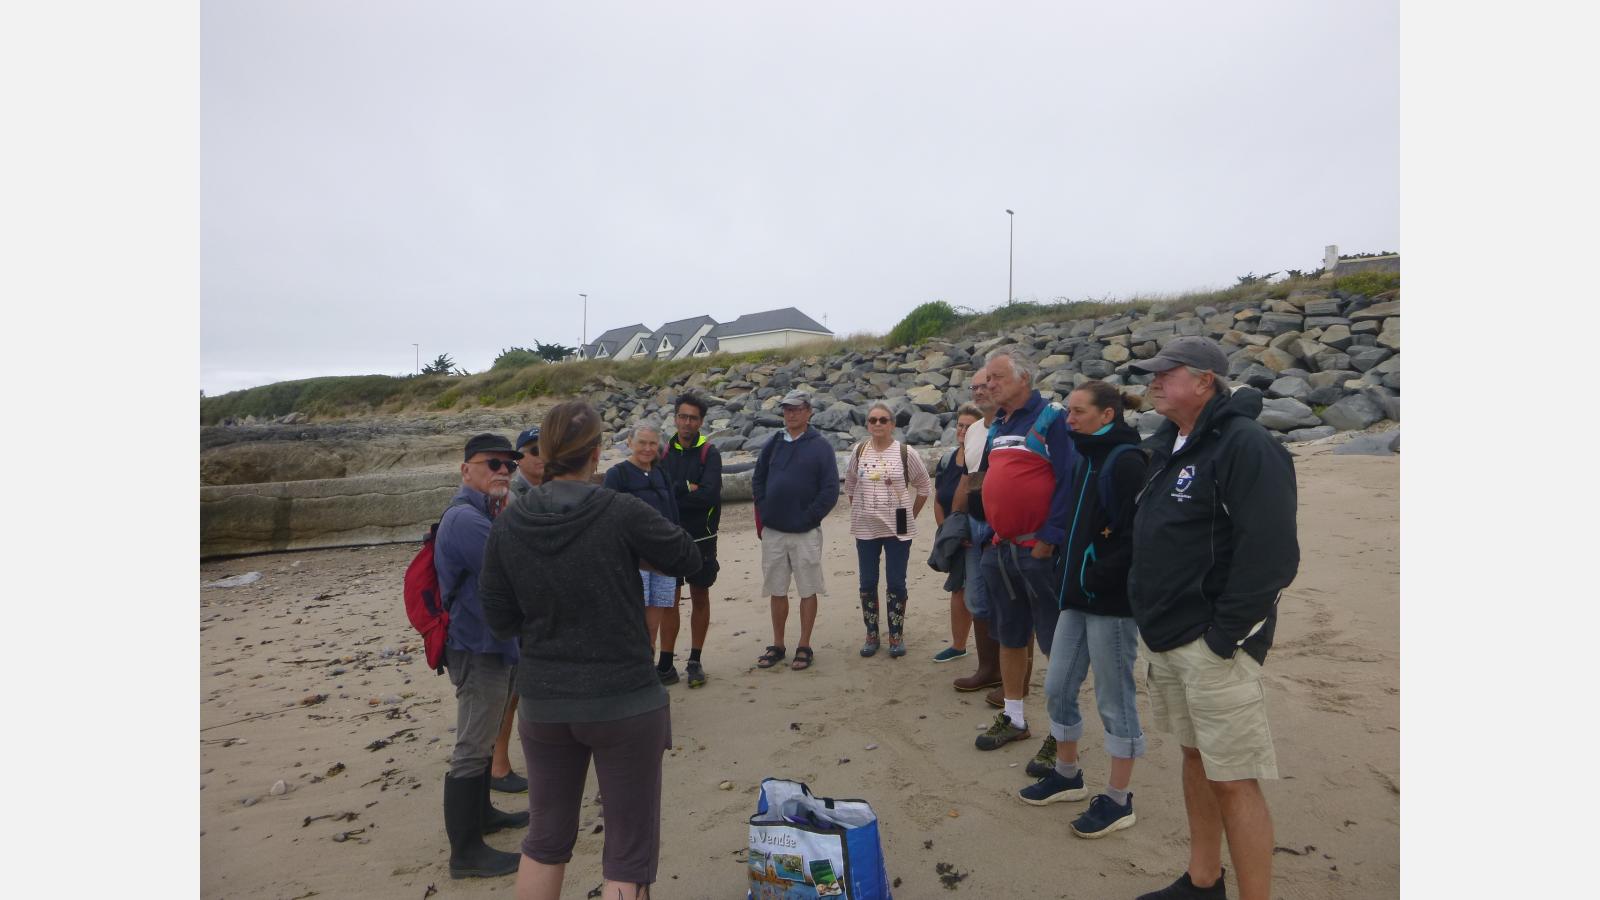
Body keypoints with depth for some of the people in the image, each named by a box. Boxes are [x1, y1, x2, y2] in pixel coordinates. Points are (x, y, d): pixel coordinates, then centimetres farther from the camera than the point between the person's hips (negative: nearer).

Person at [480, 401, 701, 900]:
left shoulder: (508, 524, -5)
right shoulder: (623, 513, -17)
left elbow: (501, 620, 2)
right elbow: (687, 559, -2)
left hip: (543, 703, 5)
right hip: (625, 704, -4)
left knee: (545, 841, 24)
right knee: (629, 855, 11)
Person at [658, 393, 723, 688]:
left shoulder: (710, 454, -6)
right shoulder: (664, 453, 5)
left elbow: (710, 495, -19)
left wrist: (673, 493, -15)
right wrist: (687, 488, -15)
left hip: (701, 537, -2)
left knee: (700, 597, 9)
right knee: (669, 599, 4)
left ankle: (695, 662, 20)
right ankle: (666, 664, 10)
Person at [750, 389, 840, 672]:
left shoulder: (820, 447, -4)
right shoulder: (773, 444, 9)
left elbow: (830, 490, -8)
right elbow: (757, 479, 15)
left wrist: (809, 518, -11)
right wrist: (762, 512, 5)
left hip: (805, 533, -4)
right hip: (772, 532, 4)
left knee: (807, 591, 5)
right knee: (777, 591, 12)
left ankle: (804, 648, 16)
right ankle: (777, 646, 23)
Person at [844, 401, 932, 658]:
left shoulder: (906, 453, -7)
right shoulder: (859, 452, 1)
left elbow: (924, 487, 3)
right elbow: (849, 486, 14)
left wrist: (911, 515, 3)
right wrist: (859, 511, 9)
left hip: (898, 529, -2)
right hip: (865, 529, 3)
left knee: (896, 583, 4)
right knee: (867, 583, 8)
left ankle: (896, 636, 17)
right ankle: (871, 635, 22)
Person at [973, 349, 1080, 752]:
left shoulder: (1051, 419, -9)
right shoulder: (996, 428, 14)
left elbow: (1070, 481, -15)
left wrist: (1050, 538, -18)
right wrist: (990, 530, 13)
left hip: (1040, 551, -7)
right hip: (1001, 550, 8)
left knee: (1055, 642, 3)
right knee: (1009, 636, 15)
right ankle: (1013, 718, 28)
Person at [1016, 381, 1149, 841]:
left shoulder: (1126, 461, -15)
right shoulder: (1087, 458, 13)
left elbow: (1133, 536, -22)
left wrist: (1098, 577, -19)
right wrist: (1070, 571, 10)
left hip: (1111, 600, -9)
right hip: (1078, 595, 9)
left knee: (1115, 698, 4)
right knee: (1058, 688, 15)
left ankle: (1118, 800, 19)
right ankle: (1067, 773, 35)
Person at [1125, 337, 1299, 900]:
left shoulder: (1245, 445, -16)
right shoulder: (1169, 446, 12)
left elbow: (1271, 553, -22)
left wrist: (1224, 637, -19)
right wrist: (1153, 617, 13)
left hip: (1212, 645, -9)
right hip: (1166, 638, 9)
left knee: (1232, 780, -2)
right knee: (1195, 756, 19)